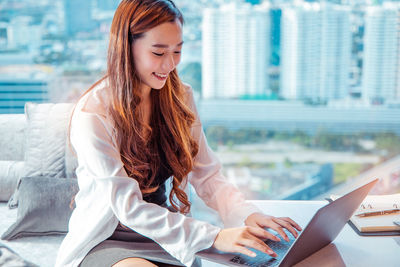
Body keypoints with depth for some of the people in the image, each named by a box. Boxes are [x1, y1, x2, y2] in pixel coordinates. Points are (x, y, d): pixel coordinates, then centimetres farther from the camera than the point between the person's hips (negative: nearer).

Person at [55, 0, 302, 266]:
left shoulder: (180, 97, 1)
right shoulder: (92, 115, -18)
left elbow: (207, 175, -2)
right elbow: (129, 208, -23)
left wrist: (248, 215, -22)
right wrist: (213, 236, -32)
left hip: (165, 234, 5)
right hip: (106, 241, -4)